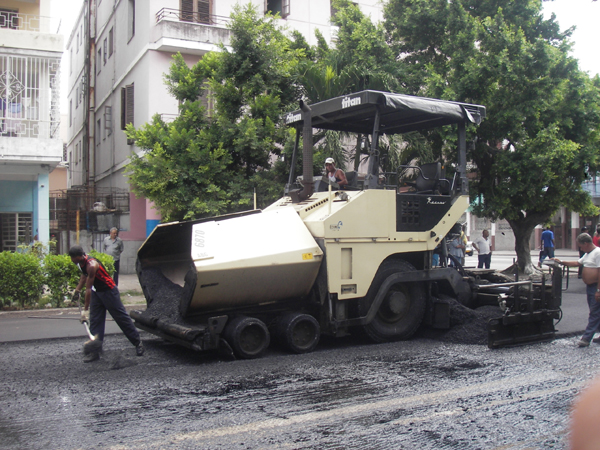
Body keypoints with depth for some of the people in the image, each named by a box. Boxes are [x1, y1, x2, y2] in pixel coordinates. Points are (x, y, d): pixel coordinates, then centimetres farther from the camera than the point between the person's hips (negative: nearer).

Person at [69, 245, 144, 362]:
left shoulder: (91, 265, -30)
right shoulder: (81, 263, -1)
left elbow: (88, 288, -29)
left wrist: (85, 309, -26)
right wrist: (77, 290, 13)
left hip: (109, 291, -9)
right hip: (96, 291, 9)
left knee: (122, 317, -1)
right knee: (94, 321, 2)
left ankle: (138, 343, 12)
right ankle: (95, 350, 4)